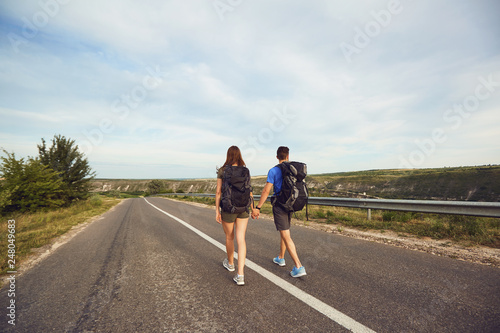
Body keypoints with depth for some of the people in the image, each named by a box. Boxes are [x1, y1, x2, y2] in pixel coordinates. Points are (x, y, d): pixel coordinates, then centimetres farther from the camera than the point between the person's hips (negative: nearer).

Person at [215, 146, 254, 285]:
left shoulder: (222, 171, -7)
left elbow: (218, 192, -8)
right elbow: (249, 191, 2)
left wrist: (217, 211, -4)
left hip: (228, 208, -2)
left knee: (229, 237, 19)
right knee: (241, 239, 2)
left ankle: (230, 263, 42)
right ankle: (240, 275, -3)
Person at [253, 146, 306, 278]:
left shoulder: (274, 171, -12)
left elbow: (266, 191, -15)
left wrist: (257, 208, -9)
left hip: (279, 206, -6)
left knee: (286, 236, -2)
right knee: (284, 232, 22)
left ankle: (299, 267, -3)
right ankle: (280, 258, 37)